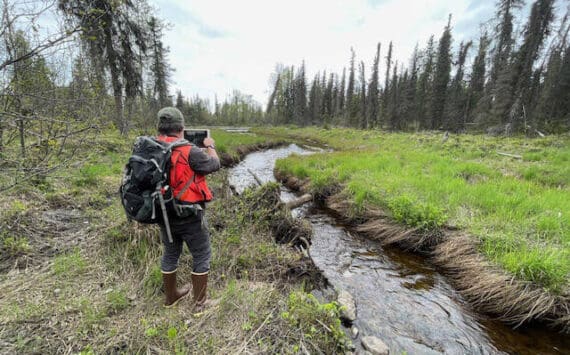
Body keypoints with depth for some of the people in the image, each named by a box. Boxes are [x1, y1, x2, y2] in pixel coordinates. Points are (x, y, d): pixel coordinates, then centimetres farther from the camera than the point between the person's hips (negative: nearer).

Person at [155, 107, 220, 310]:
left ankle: (171, 296, 42)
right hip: (189, 215, -6)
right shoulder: (188, 151, -21)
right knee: (201, 256, 12)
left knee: (170, 254, 24)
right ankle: (200, 302, 24)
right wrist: (210, 146, 9)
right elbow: (214, 164, -8)